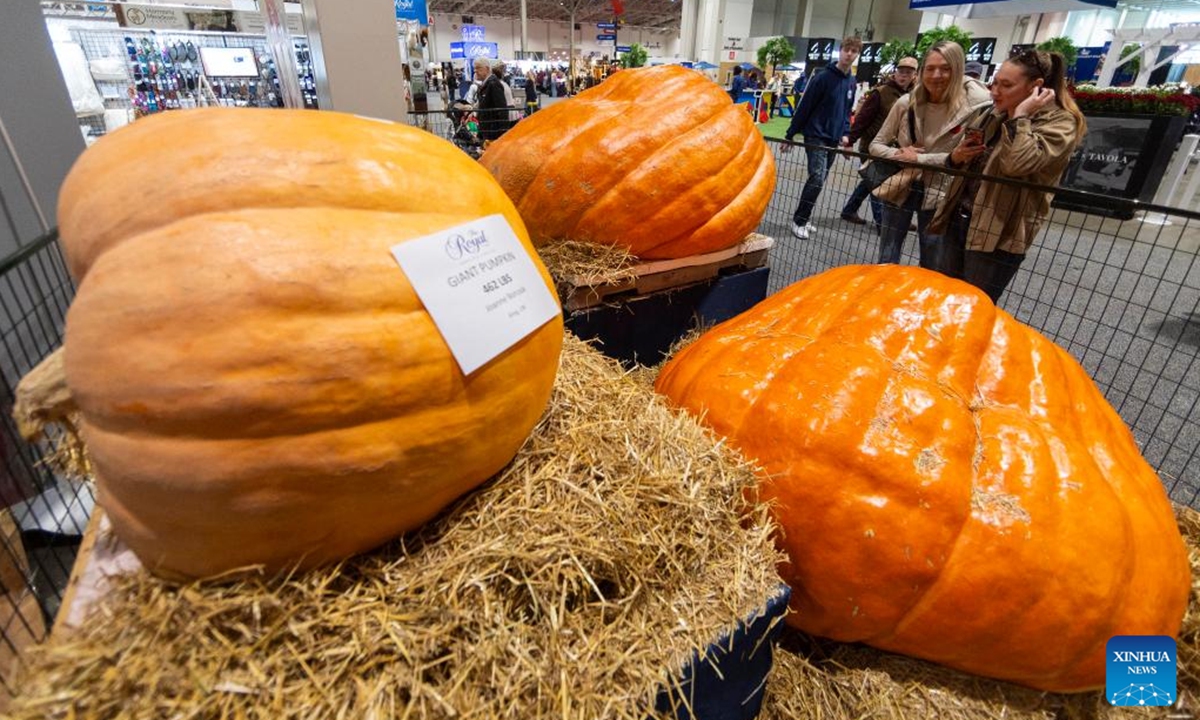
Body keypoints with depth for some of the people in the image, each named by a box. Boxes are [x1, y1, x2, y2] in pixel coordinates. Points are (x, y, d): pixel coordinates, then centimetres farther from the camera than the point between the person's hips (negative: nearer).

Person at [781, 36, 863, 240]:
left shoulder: (851, 82, 9)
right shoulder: (823, 77, -10)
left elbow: (847, 111, 17)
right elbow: (804, 107, -10)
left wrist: (844, 133, 3)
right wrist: (790, 135, -9)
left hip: (833, 140, 7)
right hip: (816, 136, -7)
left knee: (819, 180, 9)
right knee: (817, 178, -18)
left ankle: (801, 219, 19)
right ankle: (798, 220, -6)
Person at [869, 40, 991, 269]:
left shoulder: (971, 108, -12)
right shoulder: (906, 103, -6)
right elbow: (876, 145, 1)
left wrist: (919, 159, -18)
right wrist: (900, 155, -17)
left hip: (937, 195, -1)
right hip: (899, 188, 2)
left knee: (933, 270, 10)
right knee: (886, 264, 10)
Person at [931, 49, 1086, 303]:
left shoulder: (1060, 124, -9)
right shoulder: (990, 114, 12)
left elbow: (1017, 164, -27)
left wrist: (1020, 116, -16)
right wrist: (957, 156, -1)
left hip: (999, 236, -7)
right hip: (959, 221, 7)